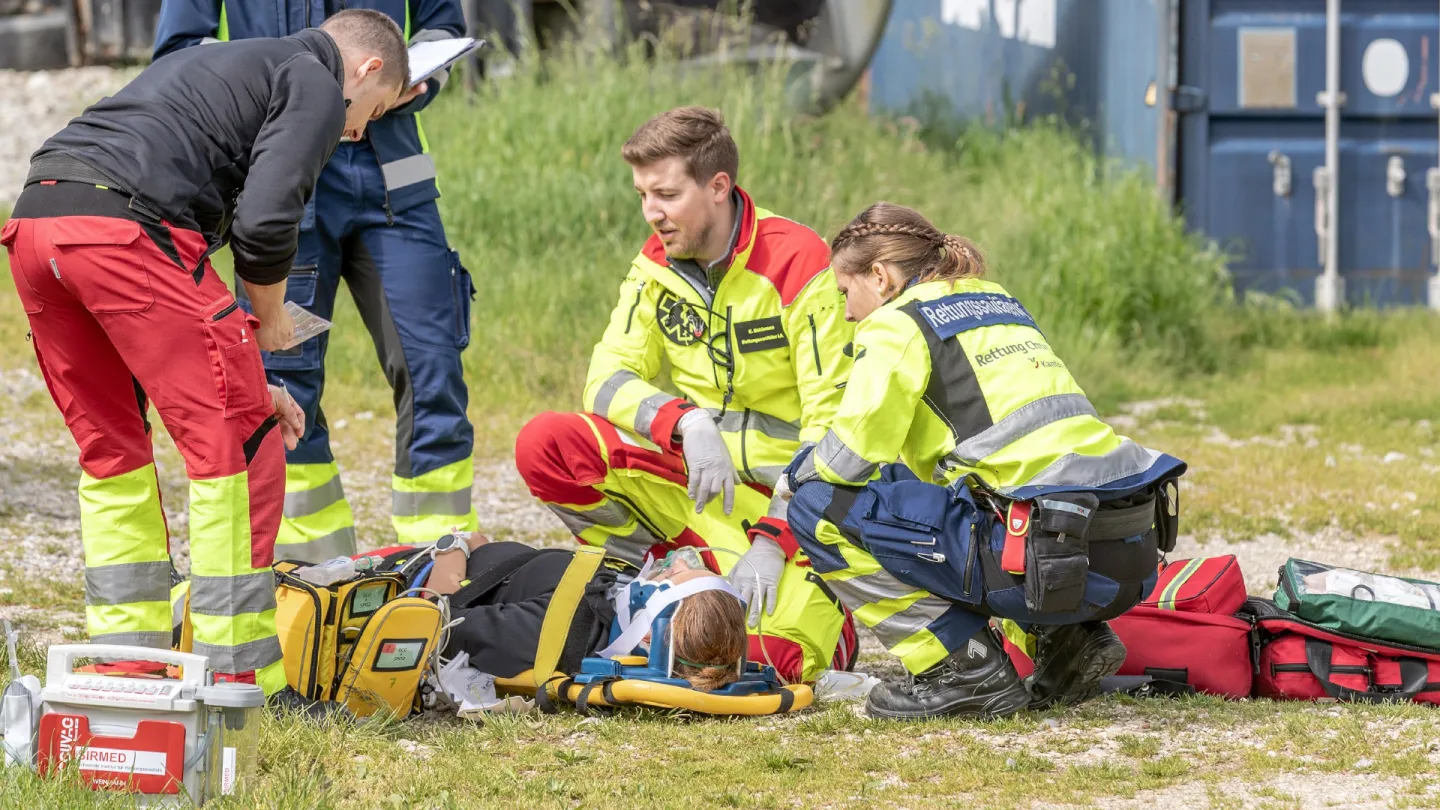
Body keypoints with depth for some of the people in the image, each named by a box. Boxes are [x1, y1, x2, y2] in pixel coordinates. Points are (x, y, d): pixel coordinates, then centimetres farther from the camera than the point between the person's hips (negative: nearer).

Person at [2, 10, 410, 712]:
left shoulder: (220, 65, 36)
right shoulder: (316, 87, 9)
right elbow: (263, 222, -8)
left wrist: (240, 378, 33)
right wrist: (271, 320, 12)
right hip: (125, 225, -9)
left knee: (111, 449, 21)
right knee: (237, 447, 0)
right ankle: (239, 680, 0)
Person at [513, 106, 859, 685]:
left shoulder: (798, 264, -15)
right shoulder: (656, 267, 3)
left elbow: (832, 419, -18)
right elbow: (608, 380, -5)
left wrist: (773, 539, -27)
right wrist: (687, 423, -27)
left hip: (784, 490, -5)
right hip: (695, 475, 5)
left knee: (778, 656, -28)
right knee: (544, 446, -19)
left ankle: (819, 605, 9)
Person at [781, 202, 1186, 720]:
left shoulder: (898, 322, 1)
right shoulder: (998, 303, 25)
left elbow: (856, 449, -9)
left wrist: (797, 474, 14)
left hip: (1047, 557, -8)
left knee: (819, 509, 0)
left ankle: (963, 668, -1)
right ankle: (1067, 641, 17)